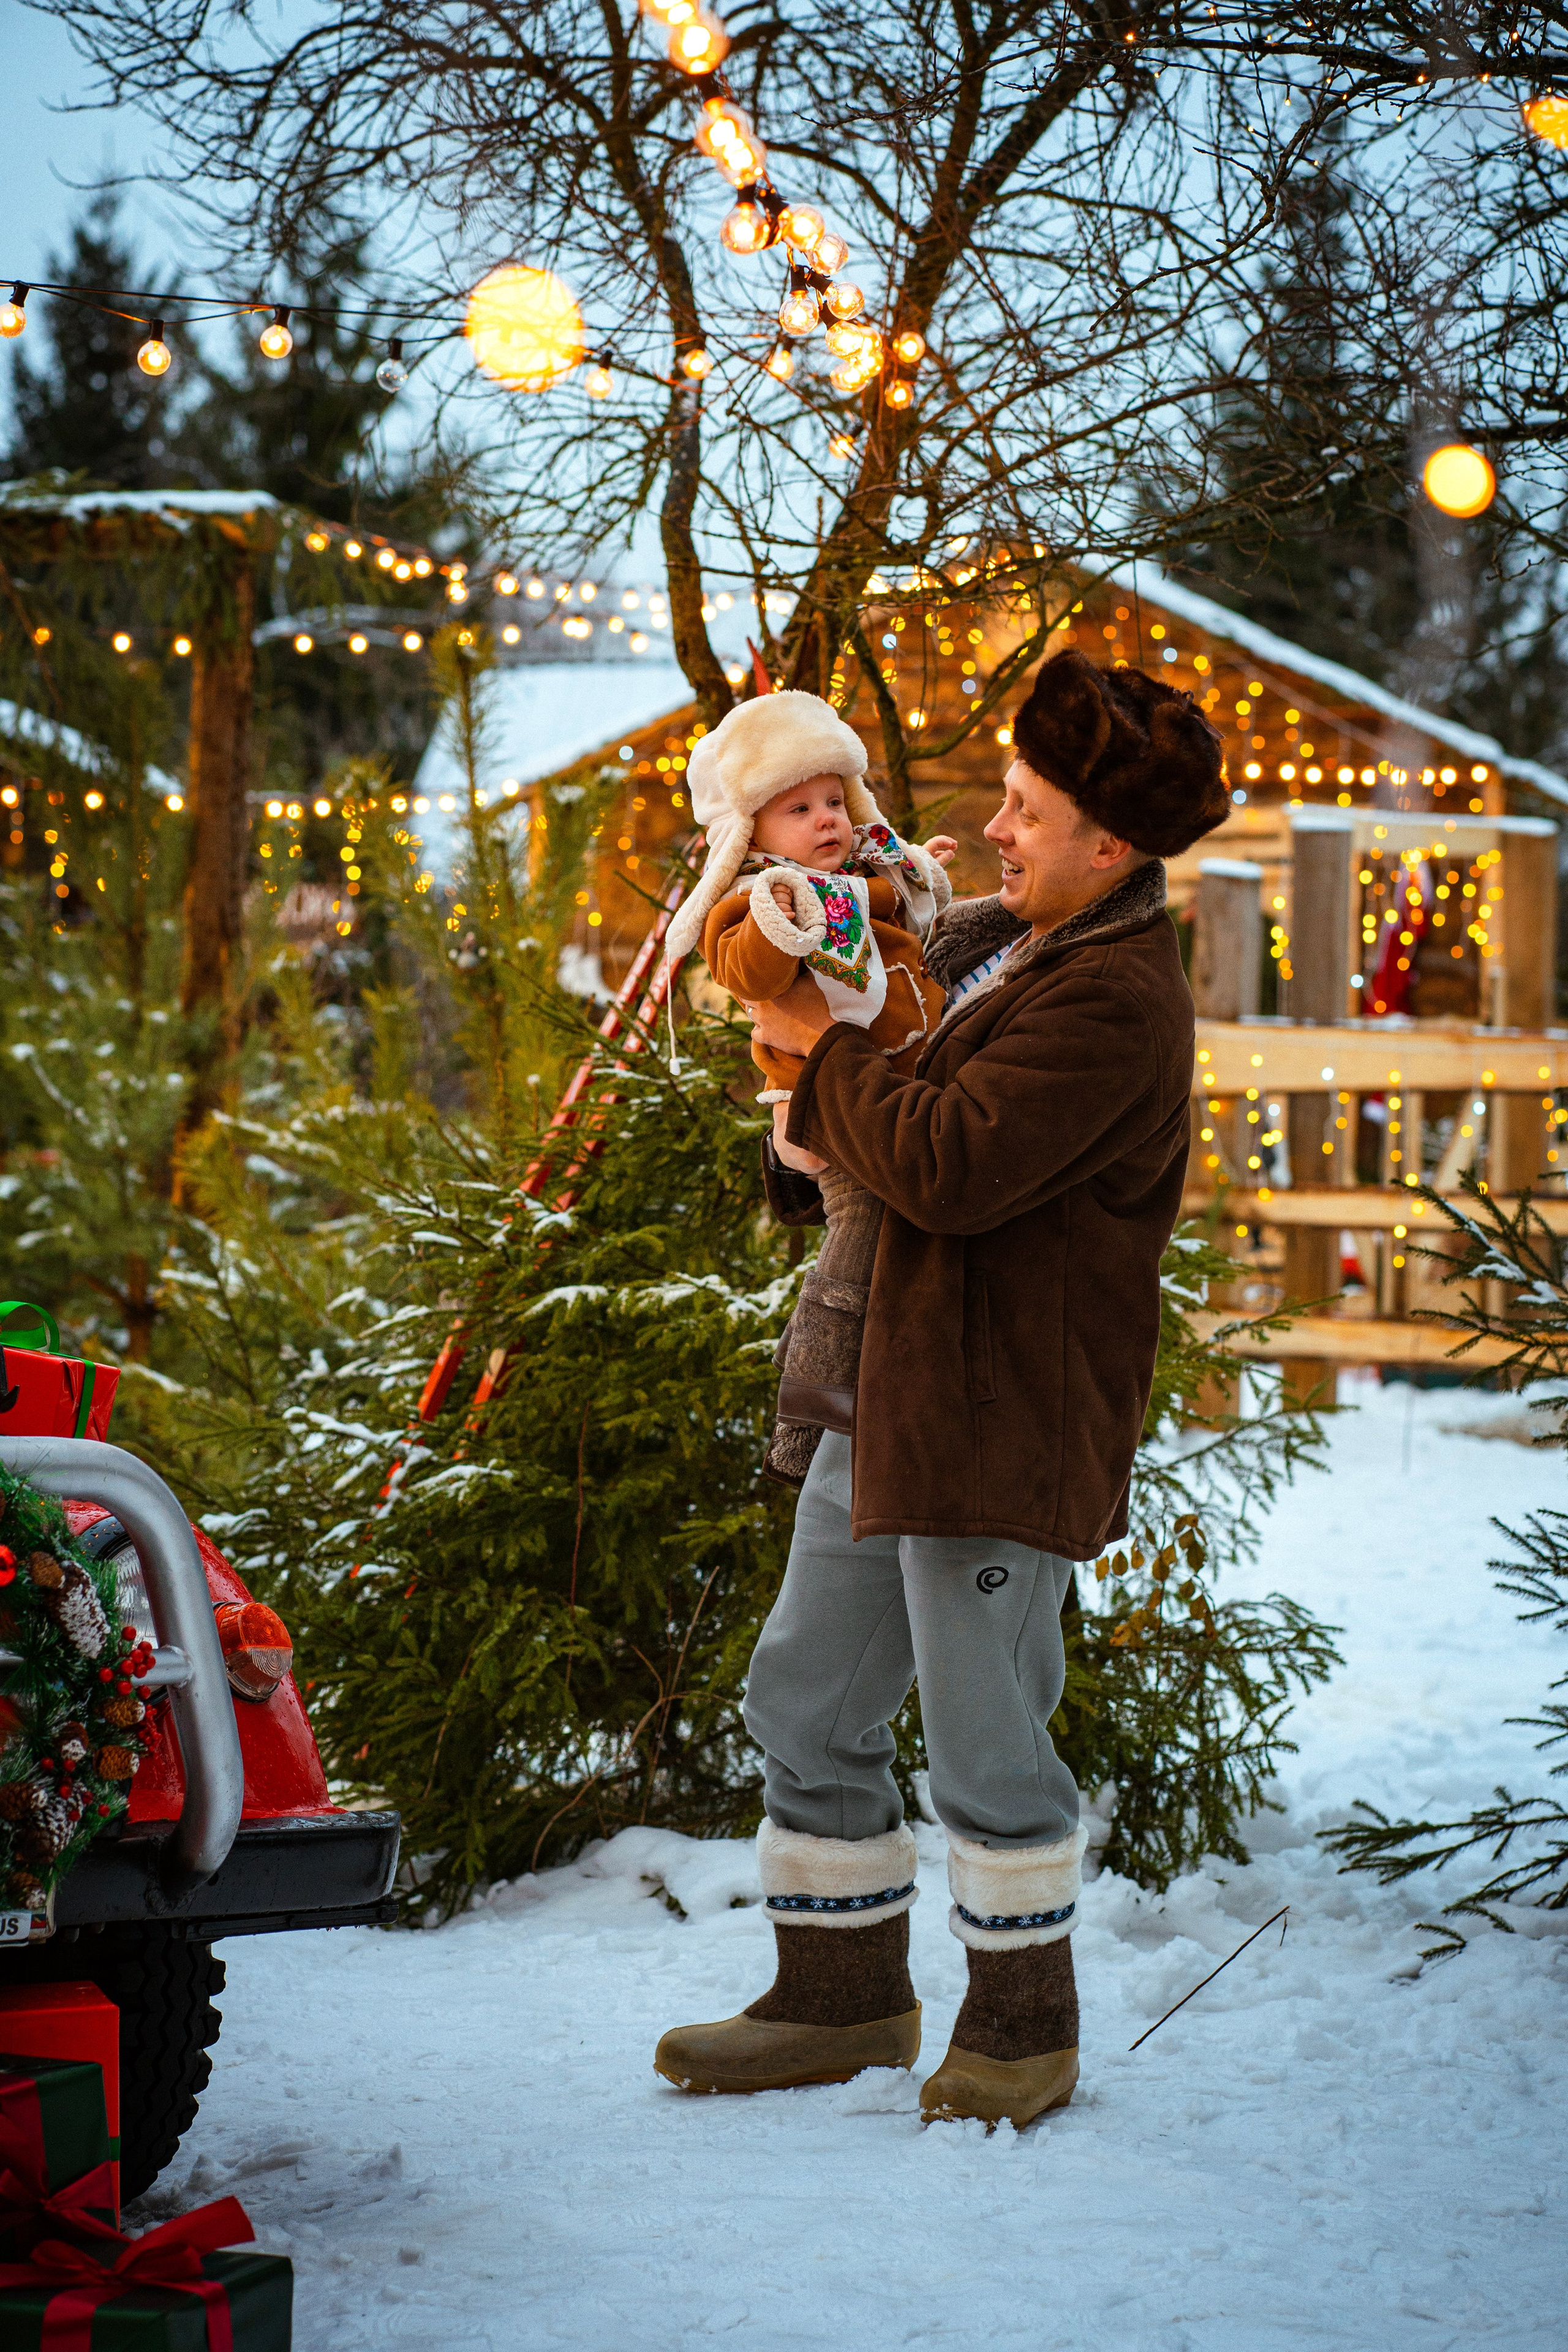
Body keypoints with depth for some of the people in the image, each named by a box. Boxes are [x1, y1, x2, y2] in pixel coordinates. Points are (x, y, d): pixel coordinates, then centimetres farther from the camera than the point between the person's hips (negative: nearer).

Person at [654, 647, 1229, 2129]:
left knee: (983, 1735, -1)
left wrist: (825, 1052, -11)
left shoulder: (1112, 1002, -17)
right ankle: (842, 1996, 27)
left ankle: (1024, 2025, 17)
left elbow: (948, 1167, -25)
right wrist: (811, 1126, 7)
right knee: (806, 1700, 14)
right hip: (890, 1392, 10)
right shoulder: (996, 943, 14)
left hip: (1006, 1420, -10)